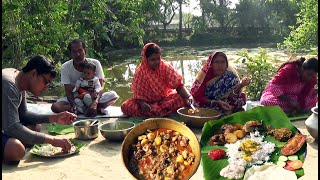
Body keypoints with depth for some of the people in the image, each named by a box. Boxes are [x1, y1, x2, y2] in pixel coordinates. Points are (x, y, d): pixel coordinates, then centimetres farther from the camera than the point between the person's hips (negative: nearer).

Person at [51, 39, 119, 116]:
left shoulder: (95, 63, -13)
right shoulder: (65, 67, -12)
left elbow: (100, 86, -18)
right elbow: (68, 91, -14)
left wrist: (95, 102, -38)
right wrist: (73, 106, -35)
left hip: (93, 97, -1)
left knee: (113, 95, -26)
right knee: (55, 106, -30)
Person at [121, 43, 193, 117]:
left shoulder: (166, 67, -12)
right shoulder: (140, 72, -13)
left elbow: (179, 85, -15)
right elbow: (138, 94, -13)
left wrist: (188, 96, -35)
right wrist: (142, 104, -36)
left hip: (165, 98, 0)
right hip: (148, 101, 0)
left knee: (183, 99, -28)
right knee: (125, 106, -27)